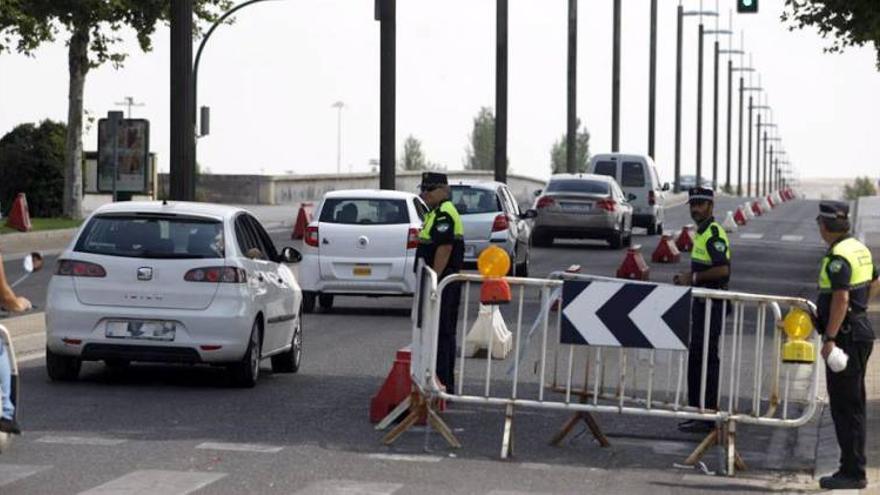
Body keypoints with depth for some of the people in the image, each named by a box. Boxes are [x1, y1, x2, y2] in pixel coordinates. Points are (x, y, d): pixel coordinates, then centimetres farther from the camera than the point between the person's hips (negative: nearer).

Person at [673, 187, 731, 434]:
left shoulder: (713, 233, -15)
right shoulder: (702, 232, 17)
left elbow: (723, 269, -25)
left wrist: (694, 277, -17)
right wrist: (688, 276, 13)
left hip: (711, 304, -11)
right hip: (702, 303, 11)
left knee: (705, 358, -9)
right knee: (696, 358, 14)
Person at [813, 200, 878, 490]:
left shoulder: (838, 257, -18)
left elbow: (841, 298, -26)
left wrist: (830, 338, -25)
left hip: (846, 335, -10)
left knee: (845, 405, -6)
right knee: (852, 404, 15)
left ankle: (852, 472, -5)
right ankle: (853, 469, 20)